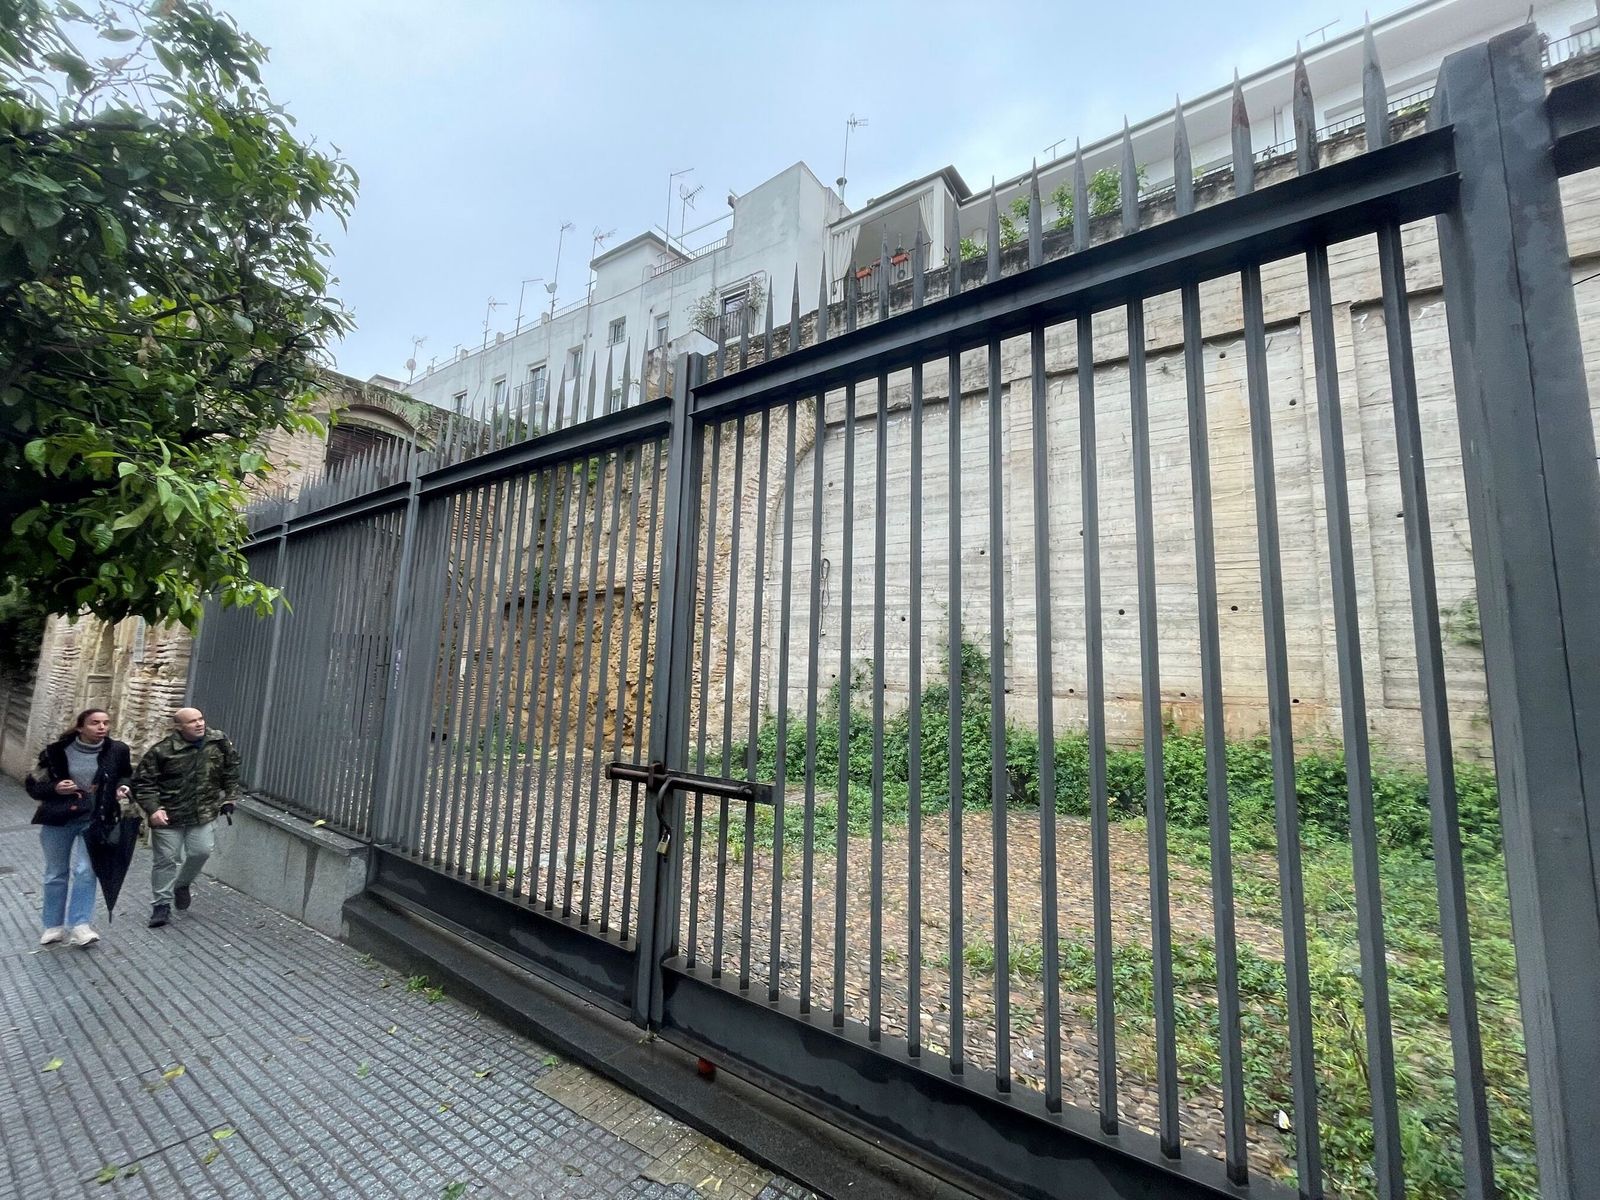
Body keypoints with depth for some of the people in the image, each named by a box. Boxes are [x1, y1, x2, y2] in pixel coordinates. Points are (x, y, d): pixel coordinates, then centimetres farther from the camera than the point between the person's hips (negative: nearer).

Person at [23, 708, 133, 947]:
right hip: (57, 821, 1)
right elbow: (33, 784, -1)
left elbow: (127, 776, 12)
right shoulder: (57, 750, -9)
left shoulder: (118, 750, -6)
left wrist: (123, 787, -8)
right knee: (56, 874, 13)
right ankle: (54, 925, 28)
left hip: (94, 821, -1)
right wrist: (55, 788, -20)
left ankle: (79, 925, -1)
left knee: (84, 871, -8)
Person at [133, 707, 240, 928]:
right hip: (168, 815, -2)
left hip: (204, 812, 2)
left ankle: (183, 884, 28)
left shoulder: (219, 742, -3)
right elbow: (142, 782, -5)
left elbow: (231, 770, 11)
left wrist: (229, 798, 10)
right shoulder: (162, 750, -13)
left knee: (202, 851, -4)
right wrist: (152, 808, -16)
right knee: (166, 860, 5)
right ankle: (161, 905, 22)